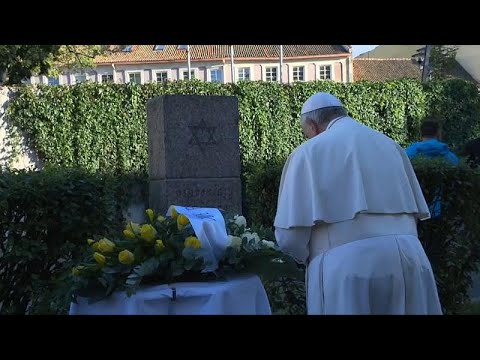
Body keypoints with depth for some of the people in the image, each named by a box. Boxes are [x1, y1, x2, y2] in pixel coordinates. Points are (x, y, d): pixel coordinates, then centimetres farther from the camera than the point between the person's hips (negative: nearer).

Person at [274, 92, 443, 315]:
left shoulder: (309, 152, 2)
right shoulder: (390, 145, 19)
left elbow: (290, 235, -4)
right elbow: (417, 212, 20)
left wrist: (312, 257, 15)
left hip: (346, 267, -5)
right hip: (409, 260, 5)